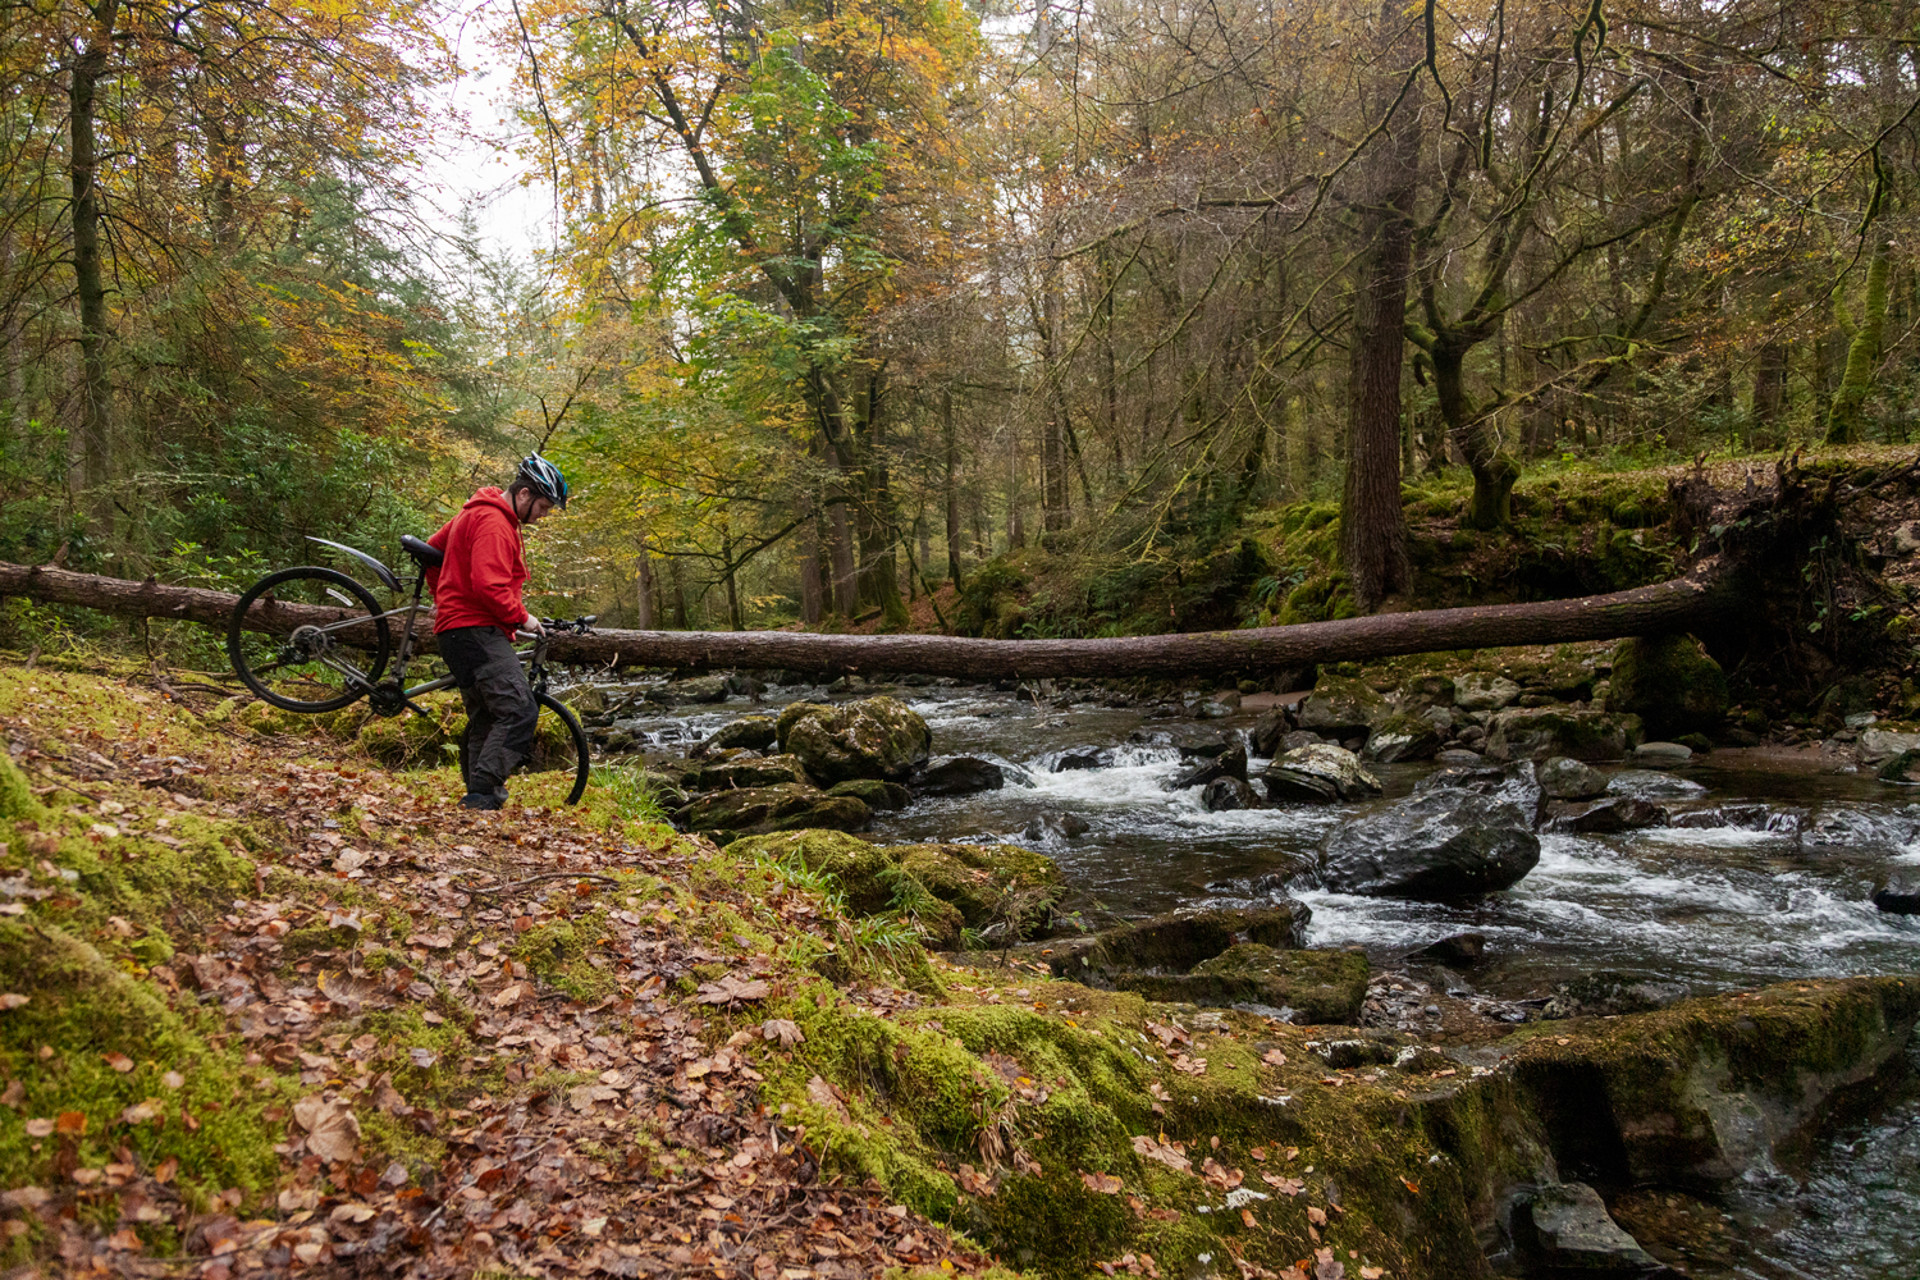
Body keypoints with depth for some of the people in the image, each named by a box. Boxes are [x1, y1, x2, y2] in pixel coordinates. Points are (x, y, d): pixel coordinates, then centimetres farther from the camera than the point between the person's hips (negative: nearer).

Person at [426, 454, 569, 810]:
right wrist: (522, 618, -13)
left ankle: (479, 799, 17)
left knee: (485, 719, 13)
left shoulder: (477, 513, 20)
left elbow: (433, 548, 32)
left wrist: (443, 598, 40)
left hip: (459, 629, 11)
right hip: (475, 631, -11)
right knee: (520, 712, -19)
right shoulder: (494, 523, -15)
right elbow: (489, 586, -25)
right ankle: (481, 793, -22)